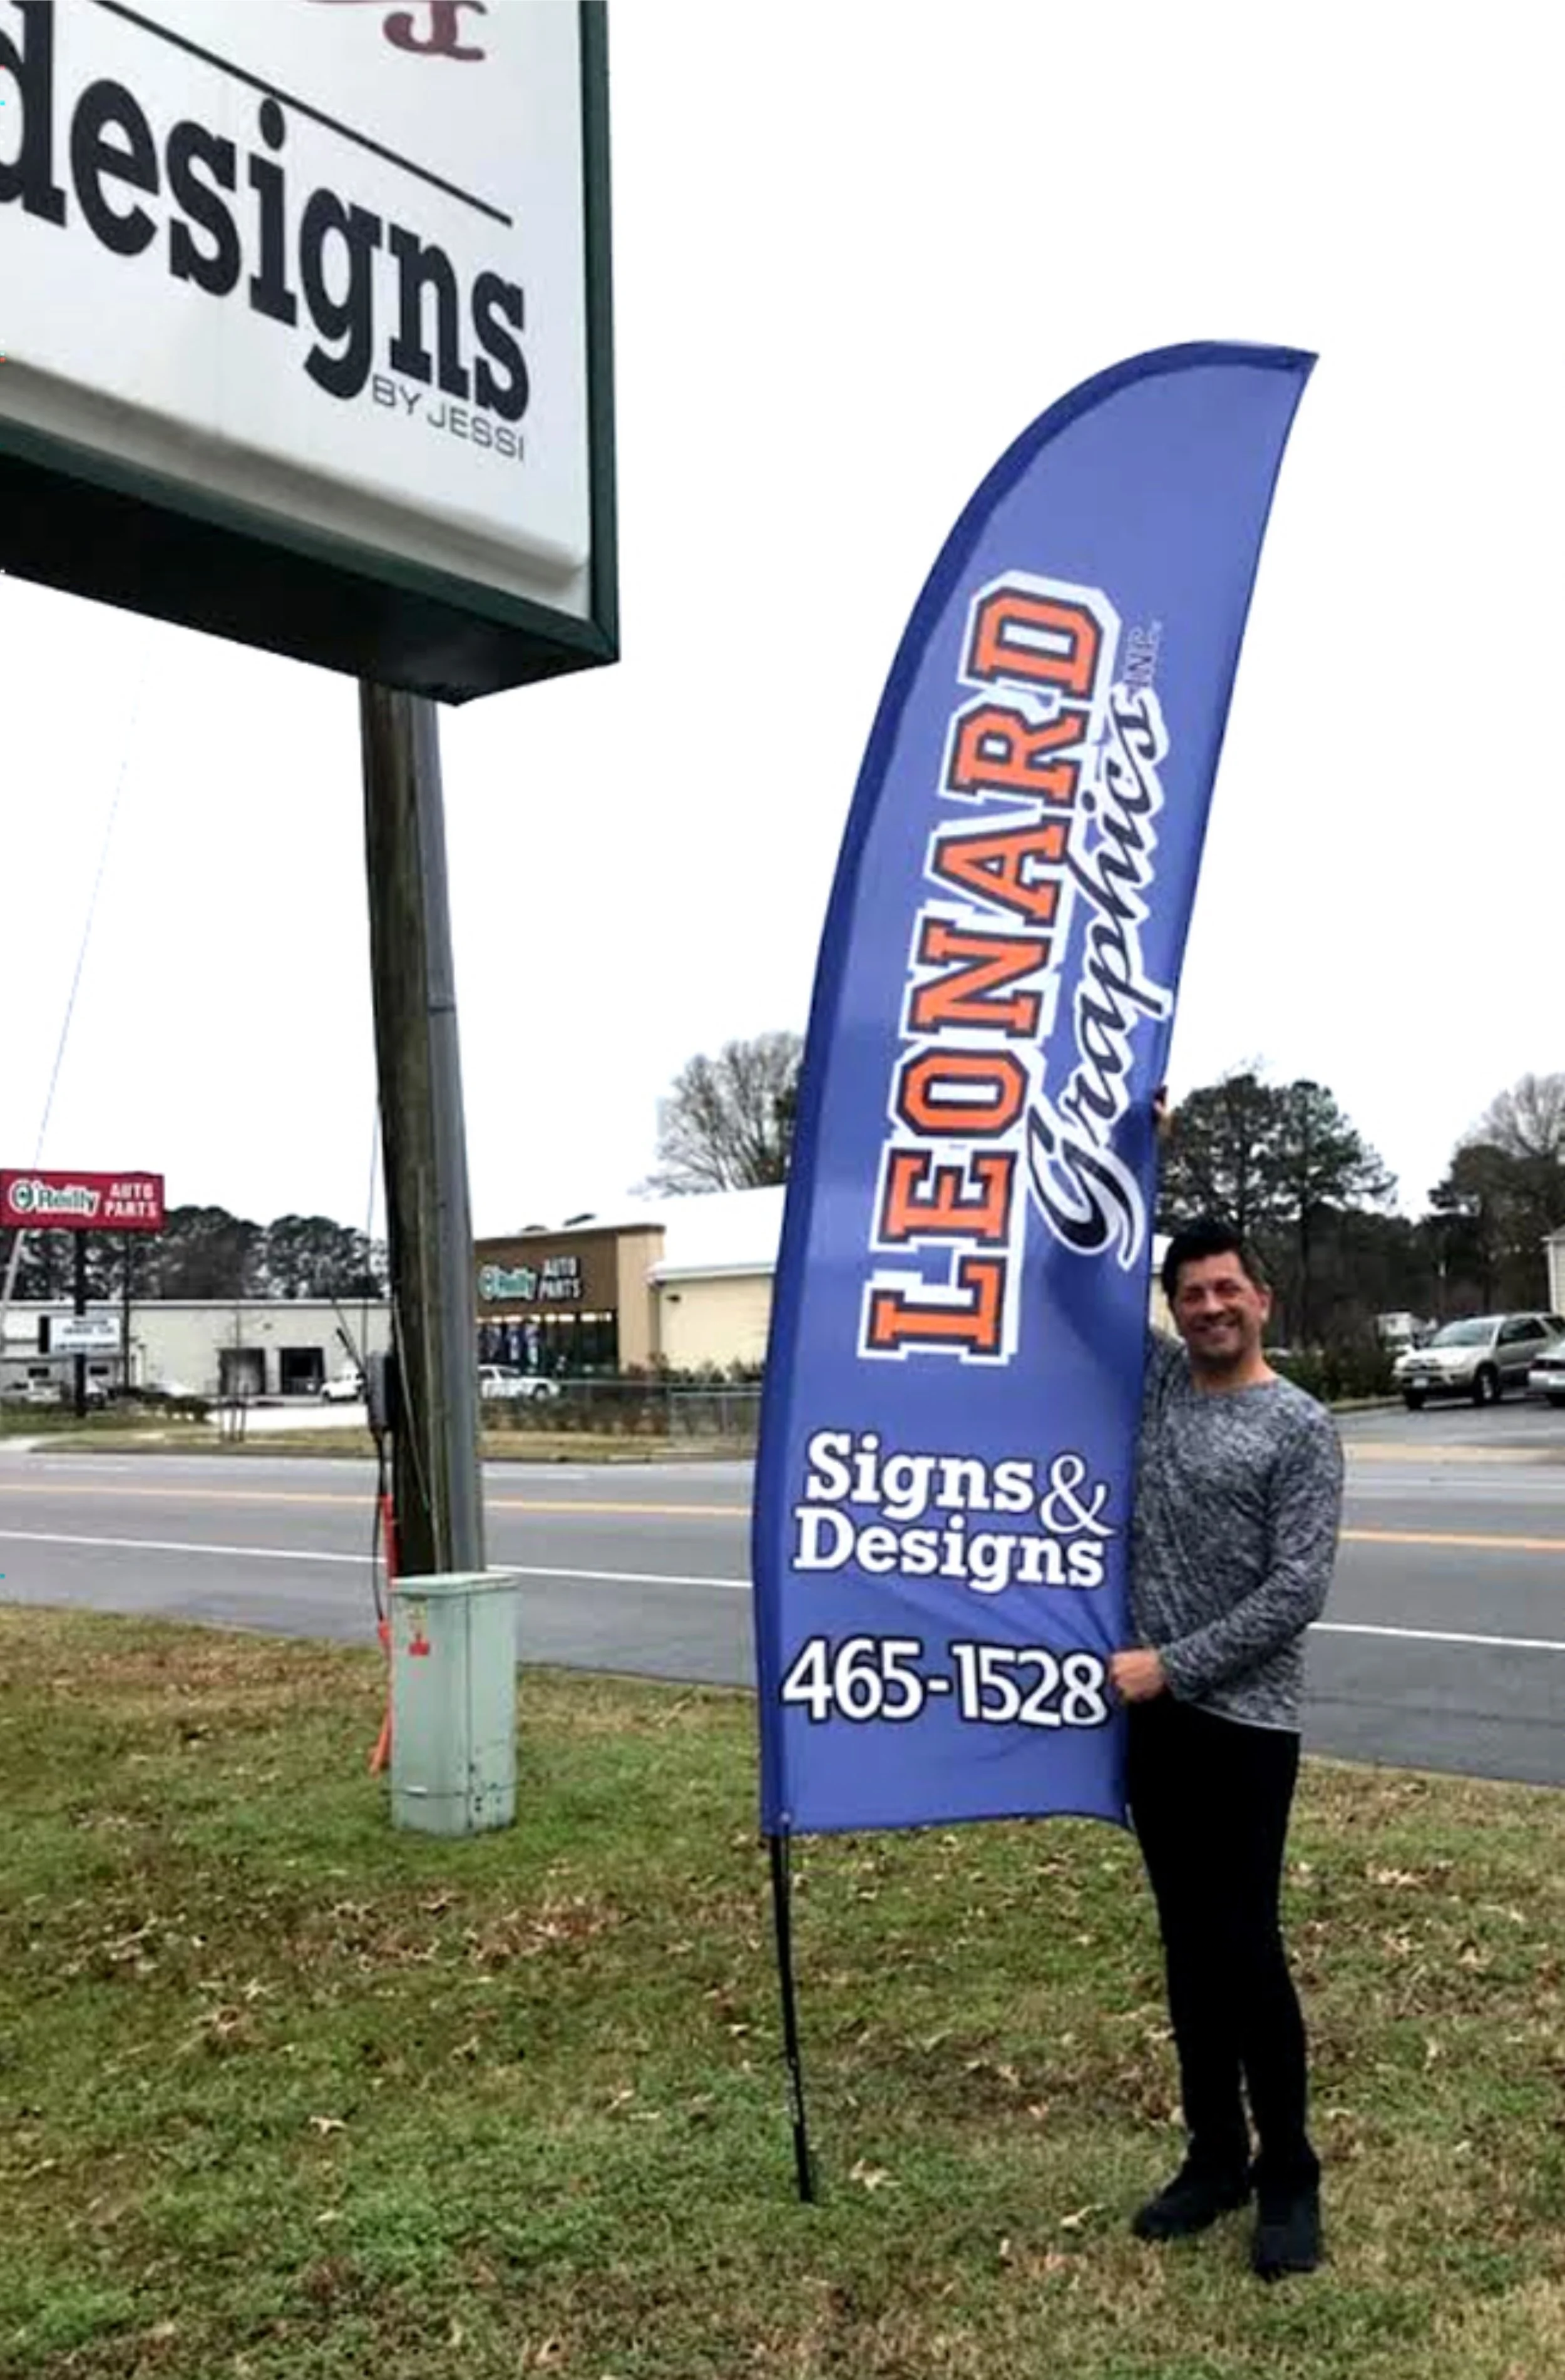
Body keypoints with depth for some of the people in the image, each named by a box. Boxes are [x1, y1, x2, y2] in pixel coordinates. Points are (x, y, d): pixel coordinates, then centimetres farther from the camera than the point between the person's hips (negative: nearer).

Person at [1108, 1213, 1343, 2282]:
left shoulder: (1301, 1427, -8)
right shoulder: (1154, 1375, 7)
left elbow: (1296, 1595, -14)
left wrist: (1173, 1665, -16)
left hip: (1245, 1720, -5)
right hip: (1154, 1714, 5)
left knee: (1246, 1946, -2)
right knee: (1189, 1945, 13)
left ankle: (1288, 2176, 14)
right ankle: (1215, 2157, 26)